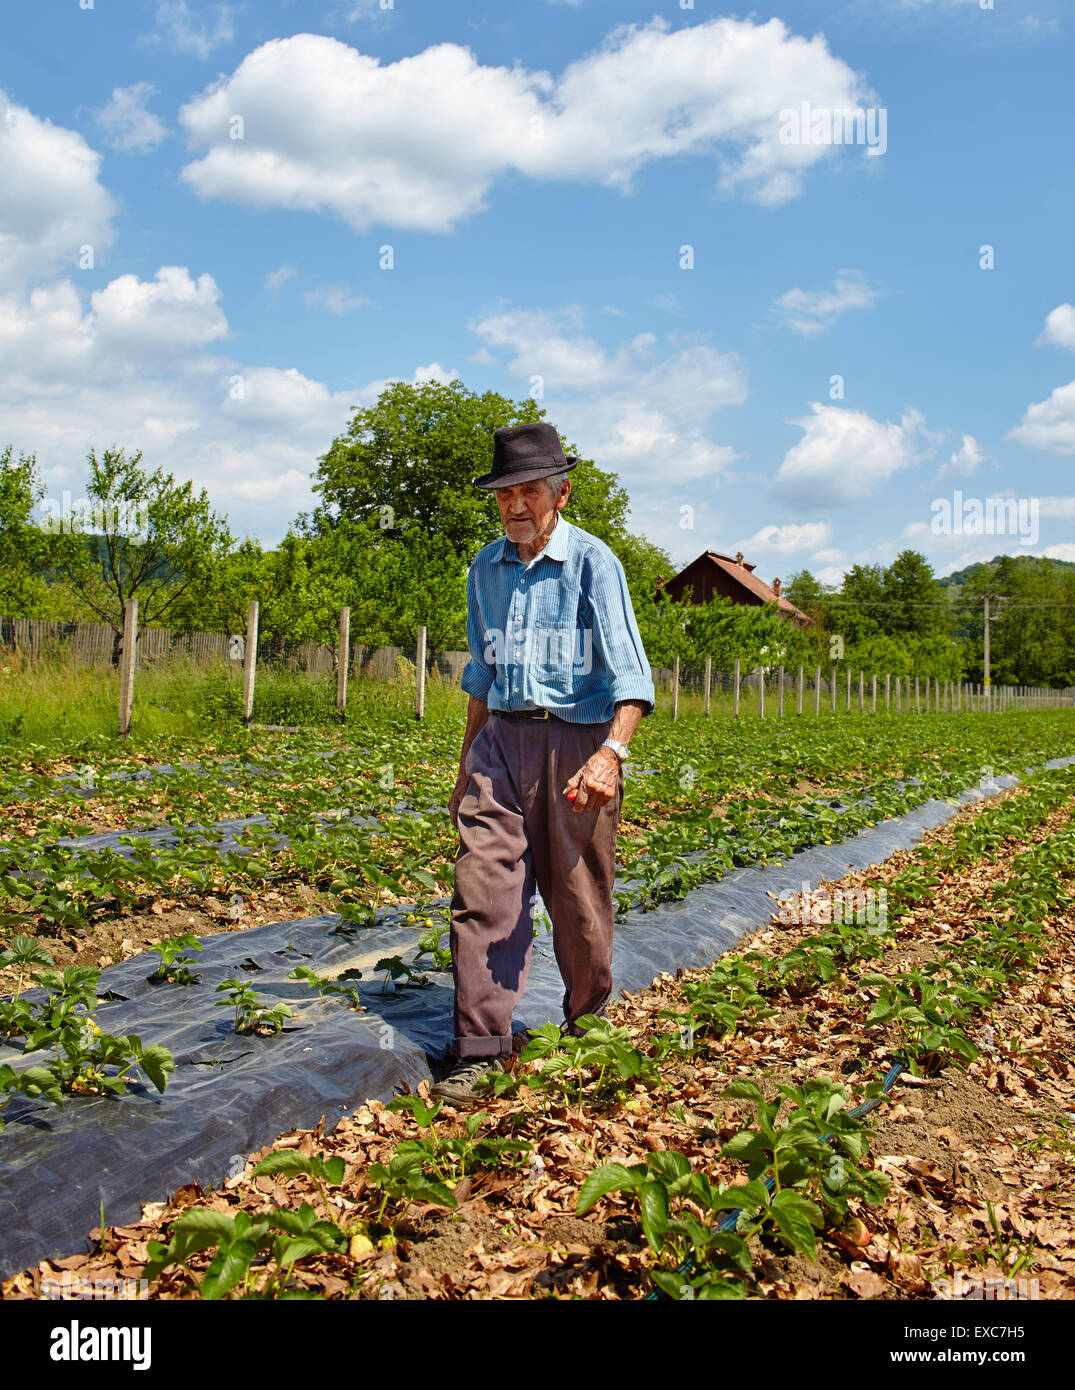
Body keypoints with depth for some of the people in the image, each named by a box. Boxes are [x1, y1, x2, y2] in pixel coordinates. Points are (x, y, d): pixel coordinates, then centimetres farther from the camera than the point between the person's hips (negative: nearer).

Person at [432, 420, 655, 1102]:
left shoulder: (592, 562, -8)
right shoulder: (486, 567, 11)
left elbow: (629, 671, -16)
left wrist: (611, 751, -32)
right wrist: (467, 763, 21)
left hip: (575, 740, -4)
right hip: (501, 740, 5)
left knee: (579, 899, 6)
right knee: (483, 891, -5)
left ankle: (590, 1025, 30)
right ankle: (481, 1050, 3)